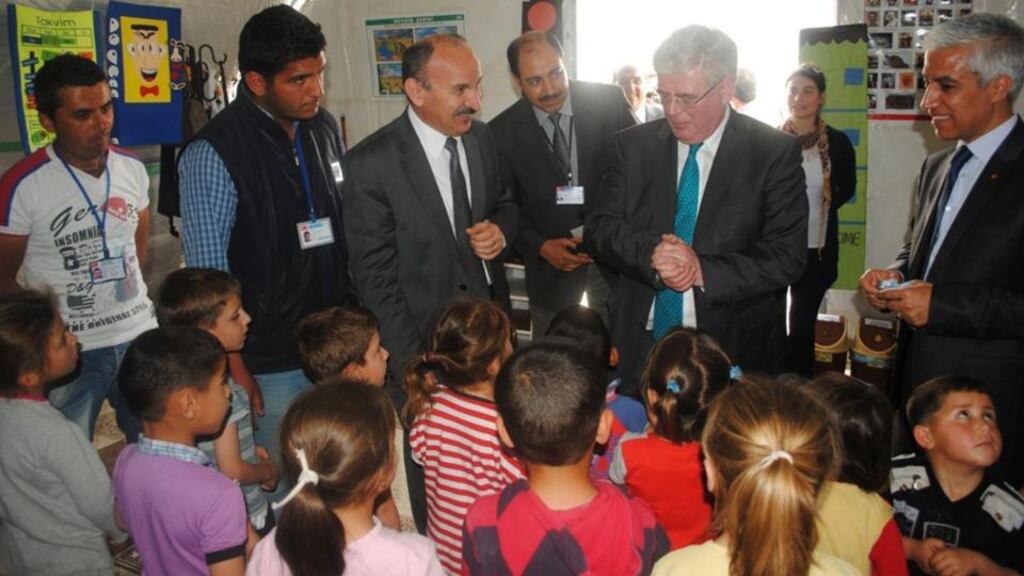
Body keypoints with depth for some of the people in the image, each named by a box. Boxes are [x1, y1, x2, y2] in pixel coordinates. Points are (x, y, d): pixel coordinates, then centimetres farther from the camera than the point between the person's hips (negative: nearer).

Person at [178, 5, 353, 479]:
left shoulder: (324, 128, 3)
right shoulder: (213, 154, -15)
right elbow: (208, 274, -13)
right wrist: (234, 369, -10)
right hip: (271, 366, -5)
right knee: (281, 484, 7)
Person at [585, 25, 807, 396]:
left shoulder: (775, 152, -6)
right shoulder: (635, 145, 2)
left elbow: (786, 257, -9)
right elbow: (598, 230, 0)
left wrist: (703, 270, -22)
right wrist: (650, 253, -20)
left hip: (734, 350, -2)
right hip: (641, 347, 2)